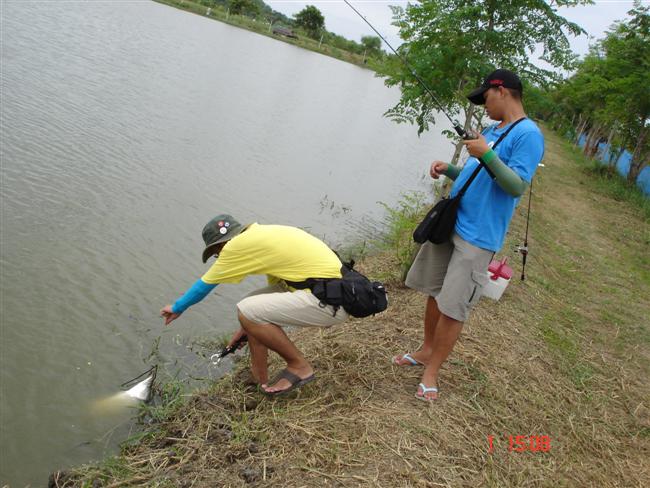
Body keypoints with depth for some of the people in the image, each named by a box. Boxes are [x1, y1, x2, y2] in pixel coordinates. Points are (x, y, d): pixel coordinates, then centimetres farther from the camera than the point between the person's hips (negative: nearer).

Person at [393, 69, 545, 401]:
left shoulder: (527, 134, -10)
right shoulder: (492, 130, 16)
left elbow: (517, 186, -18)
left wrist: (487, 155, -26)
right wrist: (448, 170, 7)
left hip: (478, 236, -8)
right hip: (450, 223, 9)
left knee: (453, 308, -4)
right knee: (434, 291, 16)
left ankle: (431, 373, 9)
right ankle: (426, 351, 33)